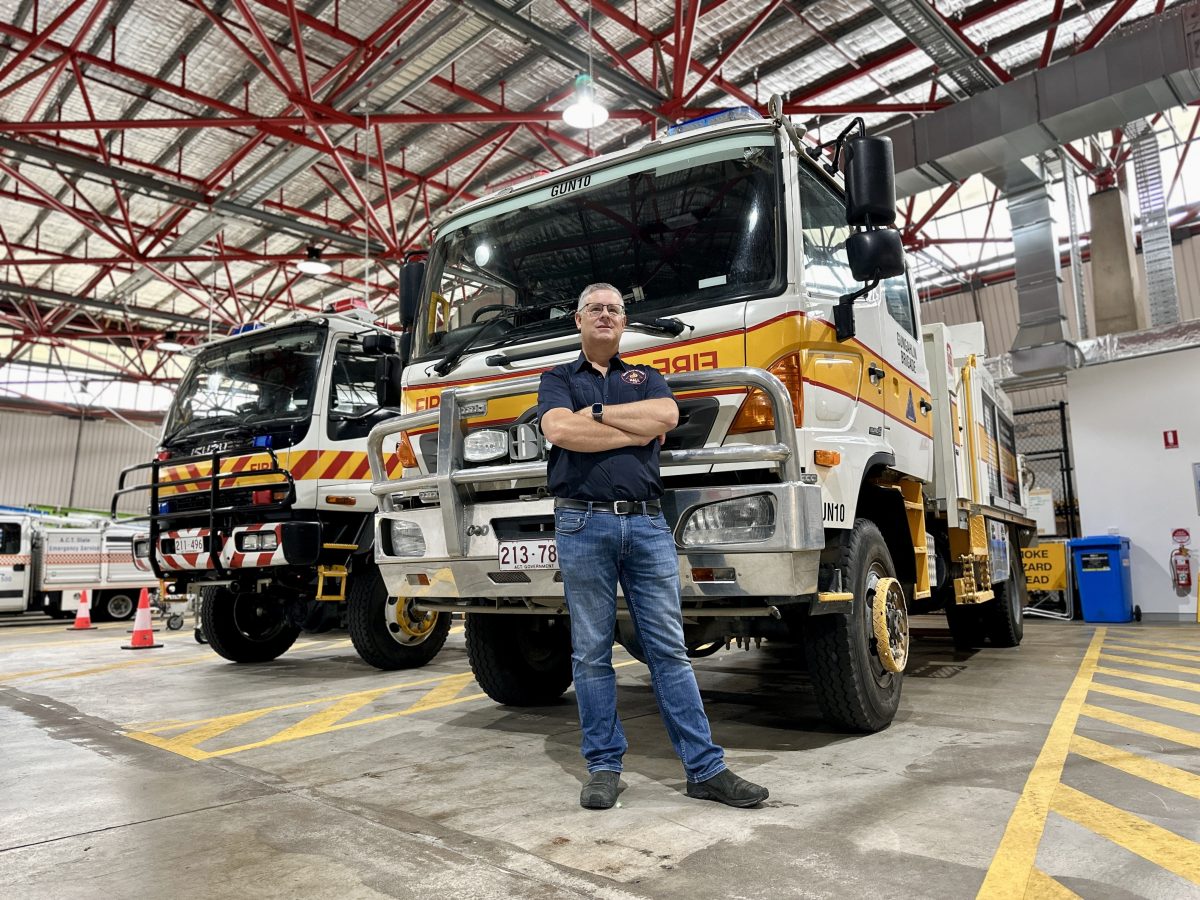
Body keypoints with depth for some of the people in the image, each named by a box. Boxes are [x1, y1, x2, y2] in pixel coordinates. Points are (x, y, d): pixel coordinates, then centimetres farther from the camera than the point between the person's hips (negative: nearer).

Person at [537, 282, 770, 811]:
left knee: (669, 648, 4)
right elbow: (559, 431, -9)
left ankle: (706, 769, 9)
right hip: (584, 524, -1)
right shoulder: (558, 379, 13)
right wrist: (636, 430, -4)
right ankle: (604, 767, 17)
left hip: (647, 524, 2)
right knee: (591, 652, 5)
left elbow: (667, 416, -4)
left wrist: (597, 414, -3)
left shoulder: (646, 377, 19)